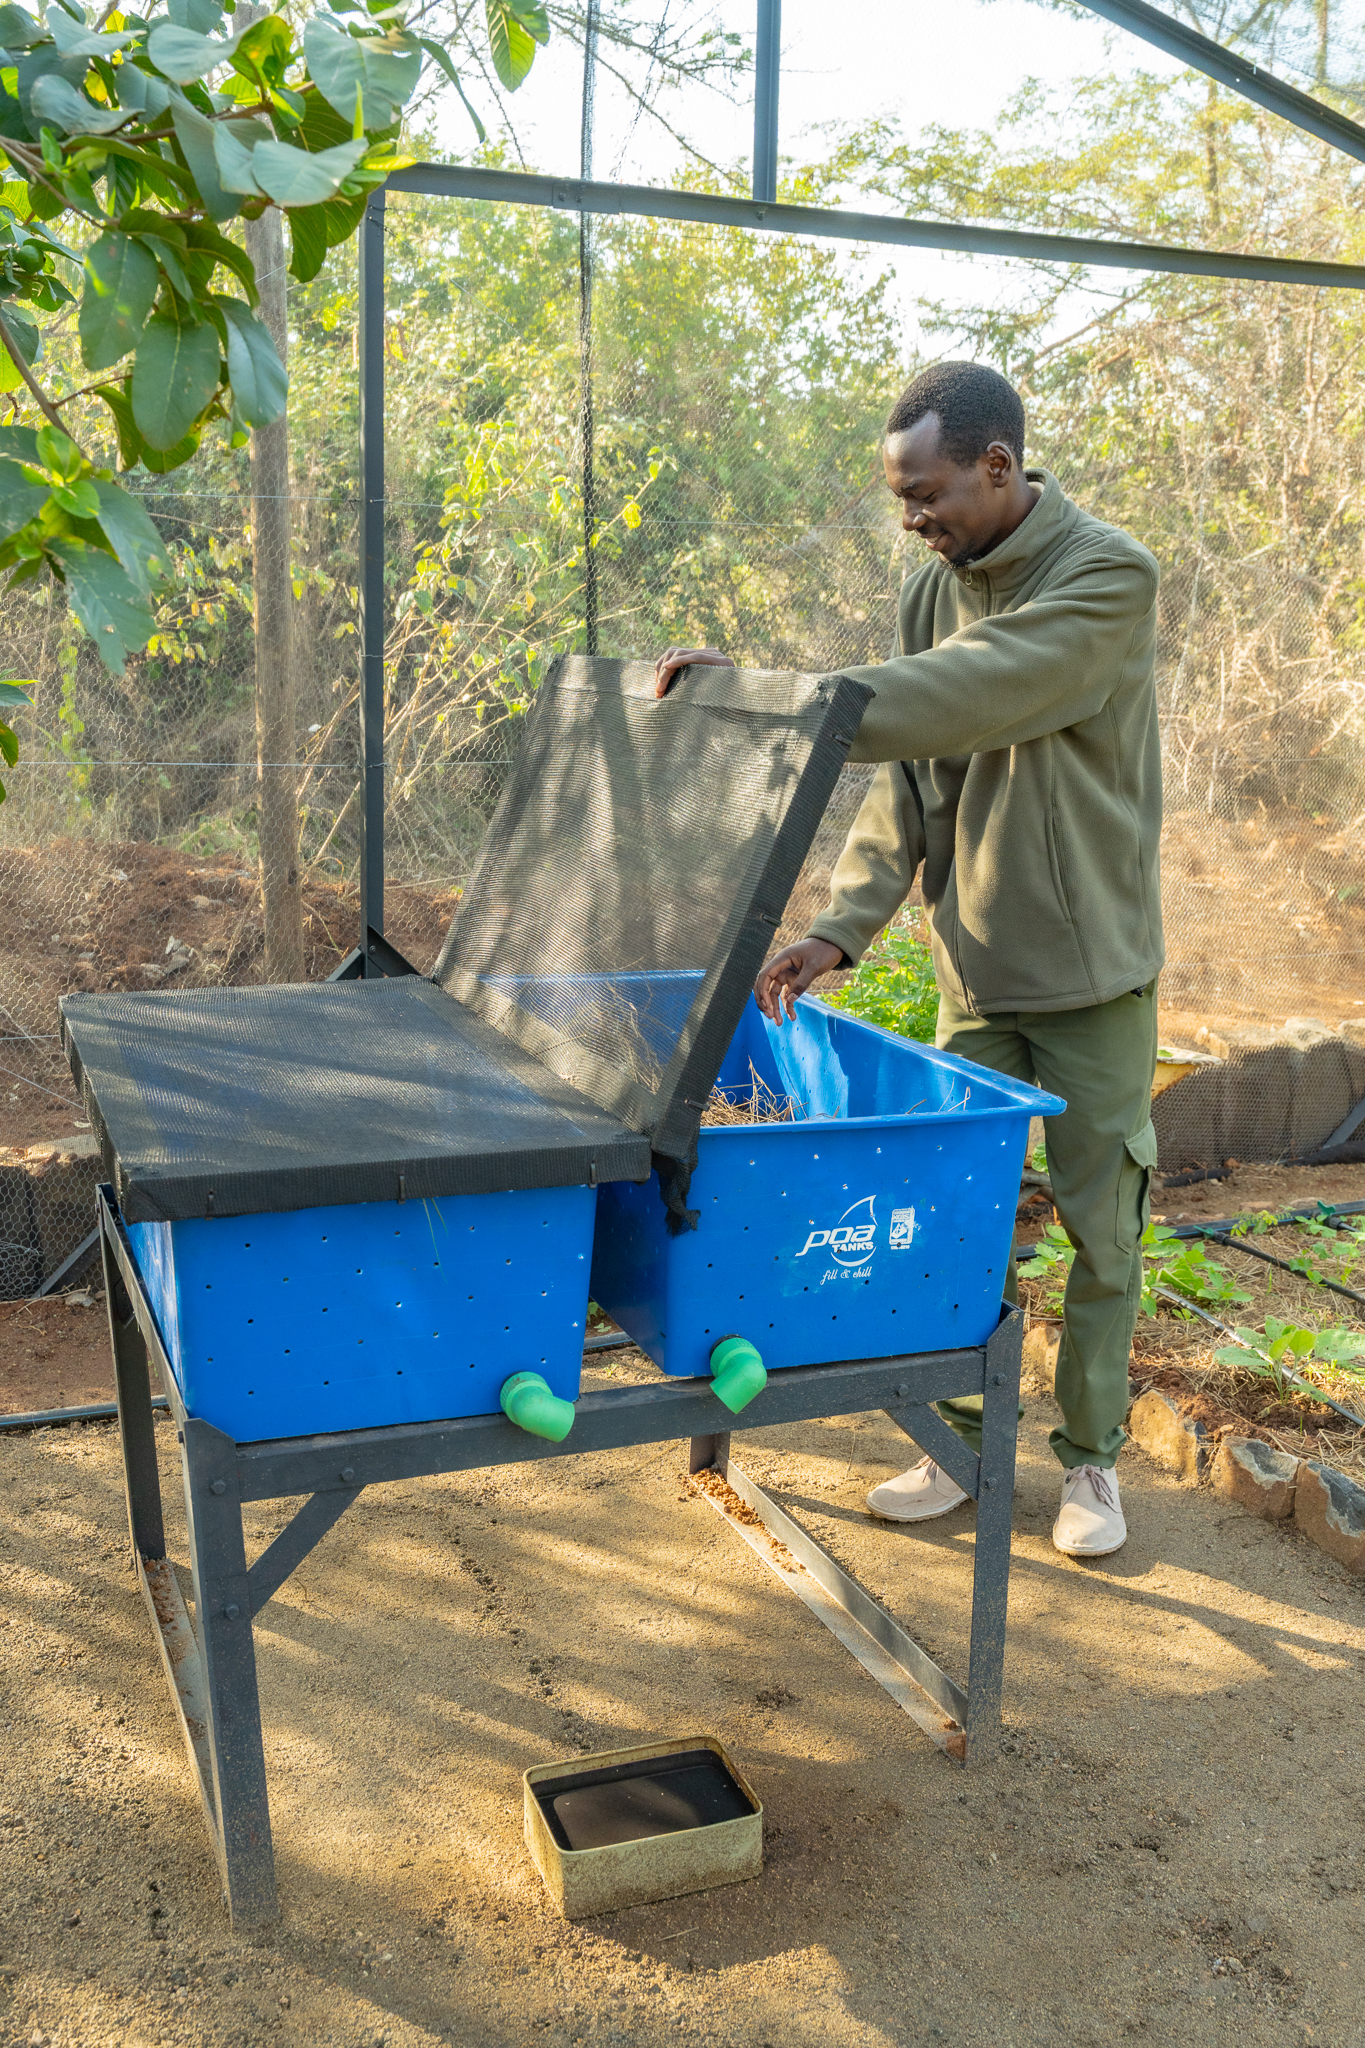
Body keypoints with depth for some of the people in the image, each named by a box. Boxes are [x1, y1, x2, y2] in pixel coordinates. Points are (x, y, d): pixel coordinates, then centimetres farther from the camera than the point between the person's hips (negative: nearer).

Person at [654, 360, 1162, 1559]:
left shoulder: (1107, 577, -17)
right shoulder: (933, 589, 3)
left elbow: (959, 699, -33)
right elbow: (908, 779, 2)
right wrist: (842, 928, -10)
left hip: (1092, 968, -5)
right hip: (976, 967, 5)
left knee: (1100, 1225, 7)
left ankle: (1092, 1456, 24)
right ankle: (965, 1440, 24)